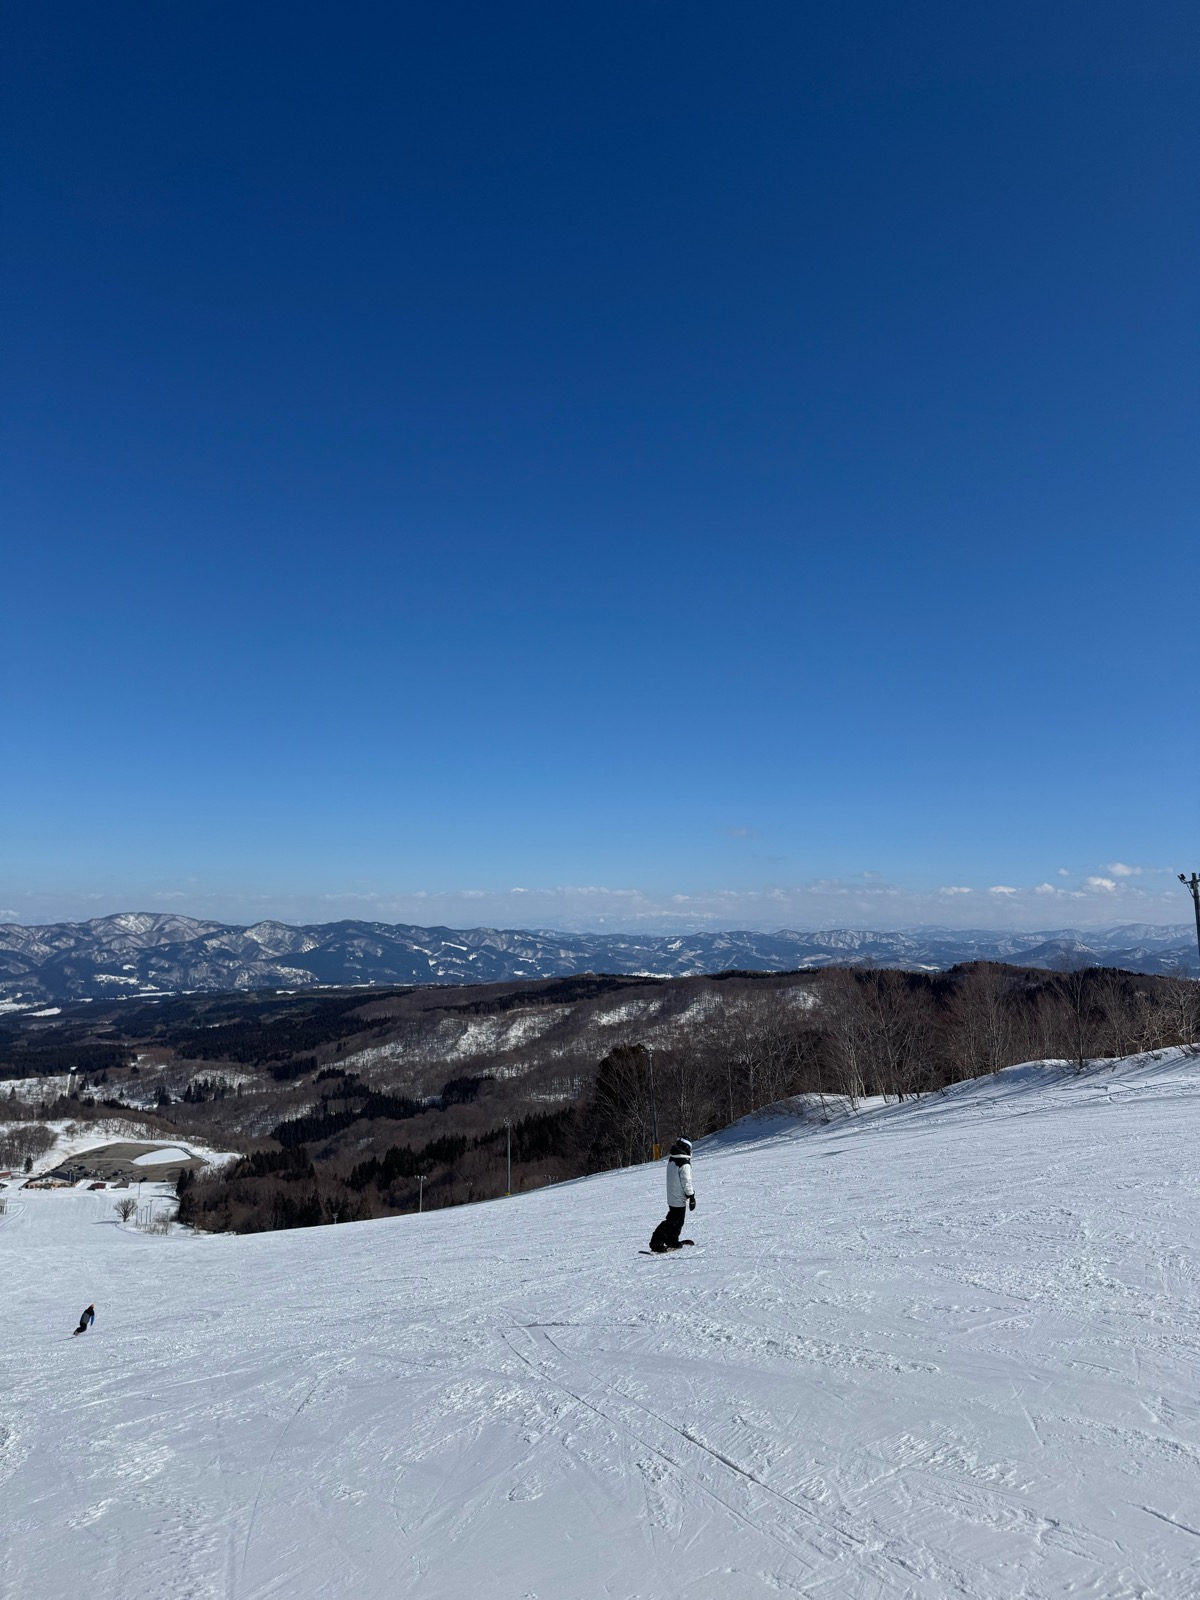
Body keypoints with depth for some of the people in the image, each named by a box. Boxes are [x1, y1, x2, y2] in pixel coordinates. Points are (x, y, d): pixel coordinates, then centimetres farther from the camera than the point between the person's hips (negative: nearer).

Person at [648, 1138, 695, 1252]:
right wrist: (692, 1197, -10)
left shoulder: (671, 1160, 6)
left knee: (675, 1221, 21)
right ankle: (657, 1243, -5)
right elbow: (686, 1182, -20)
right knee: (672, 1222, -2)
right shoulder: (684, 1164, -22)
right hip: (680, 1199, -8)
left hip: (671, 1197, 8)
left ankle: (672, 1241, 30)